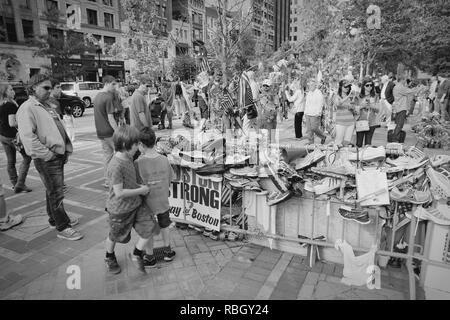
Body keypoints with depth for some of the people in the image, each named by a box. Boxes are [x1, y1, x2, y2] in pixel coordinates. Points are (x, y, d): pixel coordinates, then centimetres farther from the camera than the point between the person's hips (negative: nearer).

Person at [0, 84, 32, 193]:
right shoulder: (11, 105, -18)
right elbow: (12, 123, -23)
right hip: (13, 136, -8)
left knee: (11, 161, 14)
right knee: (27, 157, 5)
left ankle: (15, 184, 23)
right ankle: (20, 184, 2)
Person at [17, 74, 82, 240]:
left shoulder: (46, 107, 18)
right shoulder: (27, 108, -13)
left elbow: (60, 129, 22)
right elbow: (28, 137, -23)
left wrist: (67, 149, 14)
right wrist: (47, 154, -20)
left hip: (58, 156, 9)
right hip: (47, 159, -9)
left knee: (53, 191, 21)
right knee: (56, 194, -3)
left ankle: (55, 219, 36)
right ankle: (62, 228, 6)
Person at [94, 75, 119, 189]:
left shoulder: (97, 96, 13)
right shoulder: (108, 97, -15)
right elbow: (110, 118, -19)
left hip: (100, 132, 8)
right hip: (110, 132, -8)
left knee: (108, 156, 13)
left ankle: (108, 181, 17)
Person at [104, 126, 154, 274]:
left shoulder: (128, 157, -3)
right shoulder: (116, 166, -31)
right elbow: (119, 193, -29)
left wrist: (140, 187, 3)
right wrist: (140, 190, -20)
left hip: (136, 203, 7)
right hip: (120, 209, -7)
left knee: (148, 226, 1)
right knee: (116, 235, 17)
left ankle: (137, 254, 24)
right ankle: (109, 258, 47)